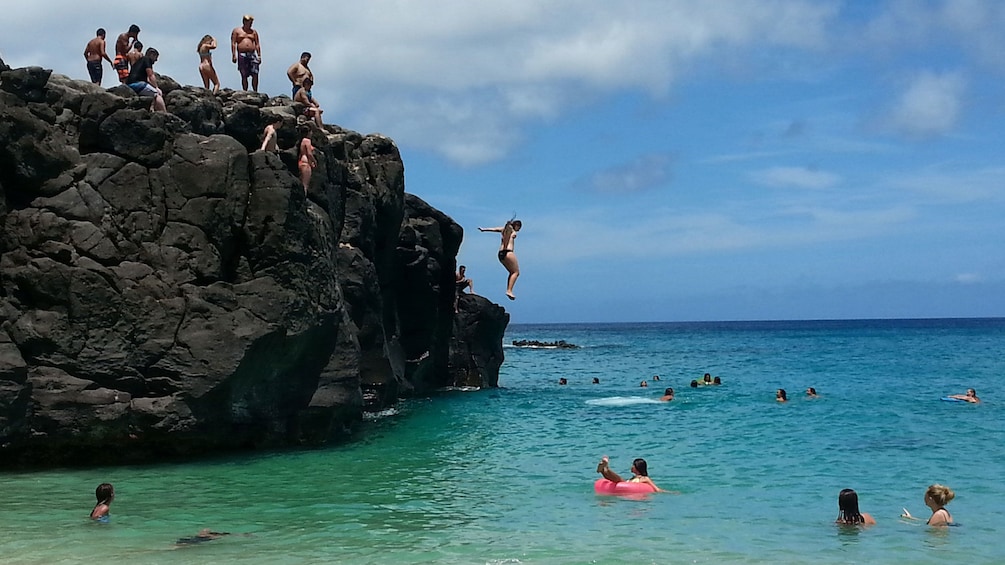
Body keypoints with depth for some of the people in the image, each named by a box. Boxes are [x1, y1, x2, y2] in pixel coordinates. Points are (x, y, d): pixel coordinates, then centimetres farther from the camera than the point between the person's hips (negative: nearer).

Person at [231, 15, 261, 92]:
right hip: (242, 55, -2)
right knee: (244, 76, -3)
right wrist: (234, 55, -7)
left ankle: (255, 92, -4)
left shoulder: (254, 32, 18)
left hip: (252, 54, 2)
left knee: (255, 74, -10)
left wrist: (259, 56, 6)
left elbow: (257, 44, 16)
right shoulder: (236, 31, 10)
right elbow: (233, 43, 4)